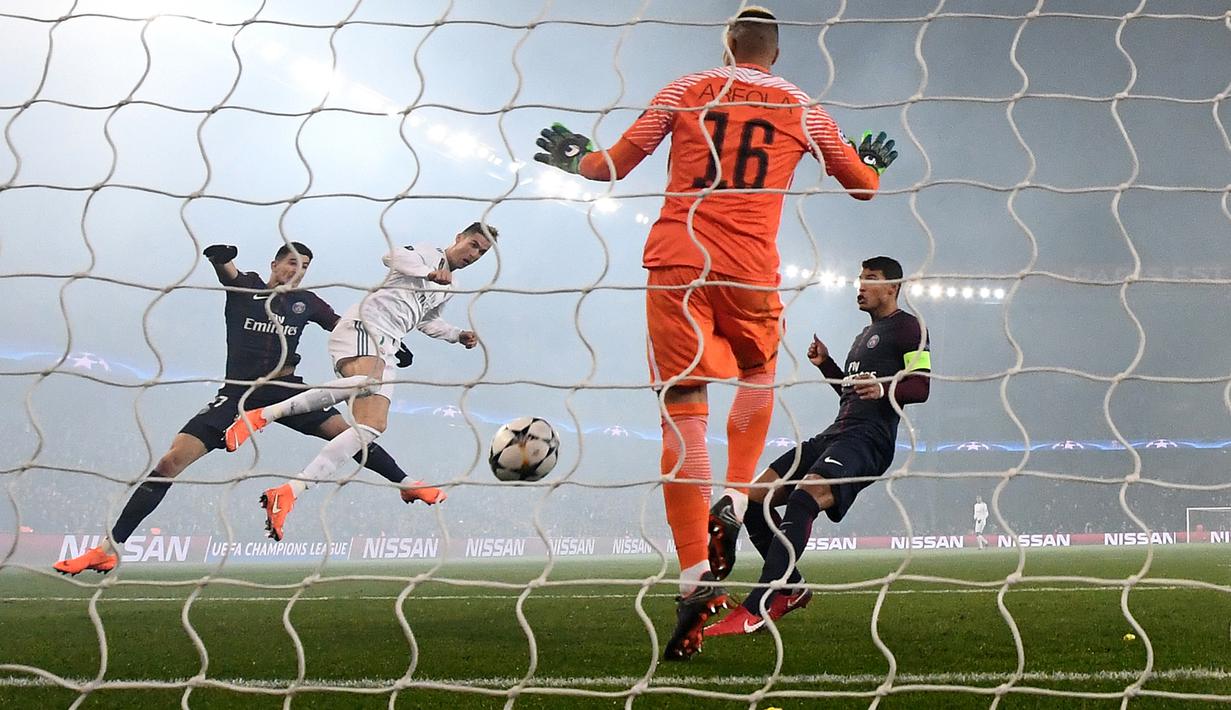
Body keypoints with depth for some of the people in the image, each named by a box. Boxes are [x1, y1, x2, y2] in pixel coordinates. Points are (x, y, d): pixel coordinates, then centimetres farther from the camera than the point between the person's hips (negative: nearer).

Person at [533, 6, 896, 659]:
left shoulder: (685, 91, 10)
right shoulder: (802, 109, 13)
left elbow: (614, 164, 12)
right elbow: (863, 185, 24)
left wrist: (574, 159, 33)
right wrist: (873, 162, 47)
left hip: (677, 261, -1)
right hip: (751, 272, 1)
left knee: (683, 413, -4)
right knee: (758, 377, 29)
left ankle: (695, 576, -14)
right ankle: (732, 503, 9)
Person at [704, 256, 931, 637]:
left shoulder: (907, 327, 1)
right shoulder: (866, 334, 30)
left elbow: (921, 386, -10)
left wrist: (884, 389, -29)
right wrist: (826, 365, 21)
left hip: (868, 439, -10)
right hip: (836, 434, 10)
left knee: (803, 499, -32)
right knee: (755, 498, -1)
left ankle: (756, 610, -40)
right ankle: (792, 588, 9)